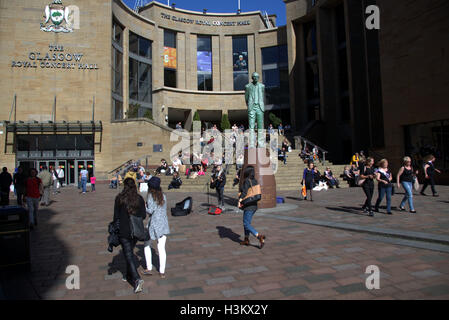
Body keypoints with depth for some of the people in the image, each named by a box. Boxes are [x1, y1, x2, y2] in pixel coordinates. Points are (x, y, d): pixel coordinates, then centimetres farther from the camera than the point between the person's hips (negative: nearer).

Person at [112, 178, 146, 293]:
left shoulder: (119, 198, -9)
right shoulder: (139, 198, -3)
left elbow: (116, 216, -6)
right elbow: (143, 215, -1)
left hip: (124, 231, -3)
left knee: (129, 255, 0)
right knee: (130, 252, 21)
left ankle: (137, 279, -12)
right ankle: (128, 275, 34)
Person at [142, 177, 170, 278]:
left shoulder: (151, 196, -9)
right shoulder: (163, 196, 7)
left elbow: (150, 210, -15)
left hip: (154, 223, -4)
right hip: (164, 223, 4)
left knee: (147, 245, 17)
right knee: (161, 248, 7)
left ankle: (149, 269, 18)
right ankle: (162, 272, 9)